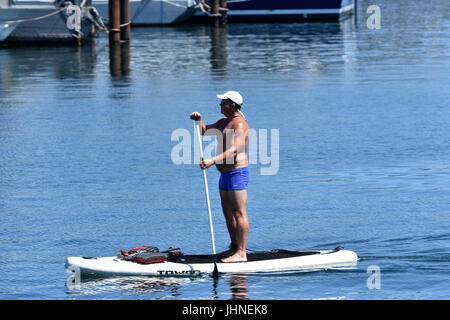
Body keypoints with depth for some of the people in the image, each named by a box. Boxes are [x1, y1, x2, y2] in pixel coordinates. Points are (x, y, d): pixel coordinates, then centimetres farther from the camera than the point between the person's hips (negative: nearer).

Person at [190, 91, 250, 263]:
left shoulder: (239, 124, -15)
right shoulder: (224, 122, 17)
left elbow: (234, 150, -26)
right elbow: (205, 131, 24)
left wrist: (213, 160, -35)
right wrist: (199, 120, 3)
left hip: (237, 173, -11)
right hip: (226, 174, 11)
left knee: (239, 213, -10)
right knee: (228, 214, 15)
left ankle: (241, 253, -11)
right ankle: (234, 248, 22)